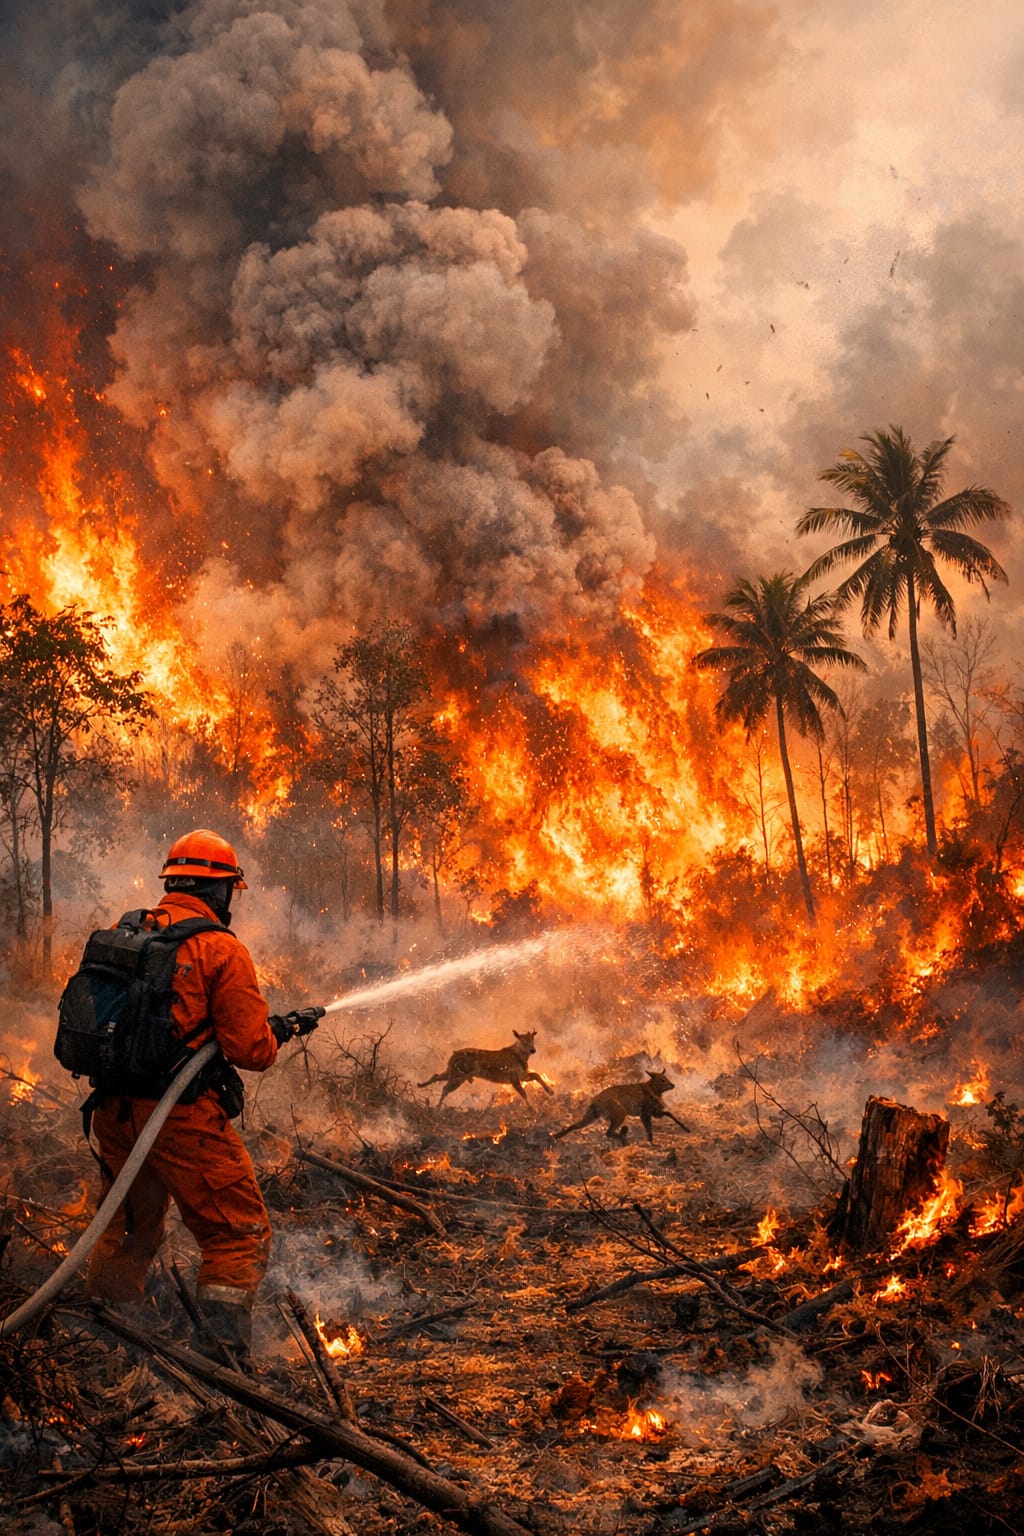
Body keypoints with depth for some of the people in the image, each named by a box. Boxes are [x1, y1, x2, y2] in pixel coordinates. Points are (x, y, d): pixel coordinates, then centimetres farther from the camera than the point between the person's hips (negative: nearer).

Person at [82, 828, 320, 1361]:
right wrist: (284, 1028, 9)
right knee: (239, 1237, 6)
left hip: (113, 1111, 7)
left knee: (127, 1232, 25)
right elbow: (253, 1051, -11)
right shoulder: (223, 951, -11)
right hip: (182, 1117, -7)